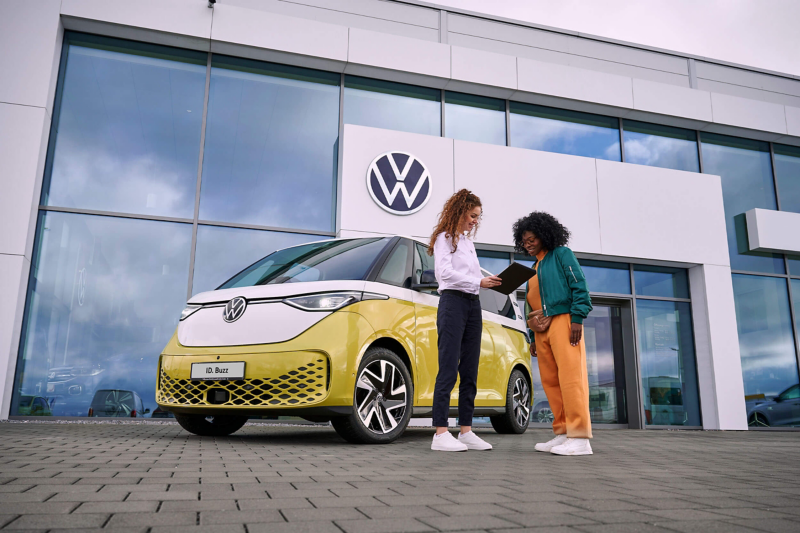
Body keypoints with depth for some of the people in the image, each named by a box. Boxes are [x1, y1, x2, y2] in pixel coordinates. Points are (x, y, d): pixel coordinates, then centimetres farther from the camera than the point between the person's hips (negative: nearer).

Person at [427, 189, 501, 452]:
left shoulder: (468, 241, 24)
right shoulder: (444, 237, 1)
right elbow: (445, 272, -12)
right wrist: (478, 281, -16)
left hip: (472, 304, 8)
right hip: (453, 302, -8)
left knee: (470, 372, 5)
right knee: (448, 370, -12)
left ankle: (466, 431, 8)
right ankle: (441, 434, -11)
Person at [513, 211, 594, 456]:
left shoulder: (561, 254, 6)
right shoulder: (534, 268, 26)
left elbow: (579, 285, -5)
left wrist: (577, 318, -15)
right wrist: (533, 337, 19)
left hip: (563, 321, -8)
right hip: (542, 329, 8)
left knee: (570, 376, -14)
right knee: (550, 381, 3)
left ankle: (580, 438, -15)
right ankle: (563, 433, 7)